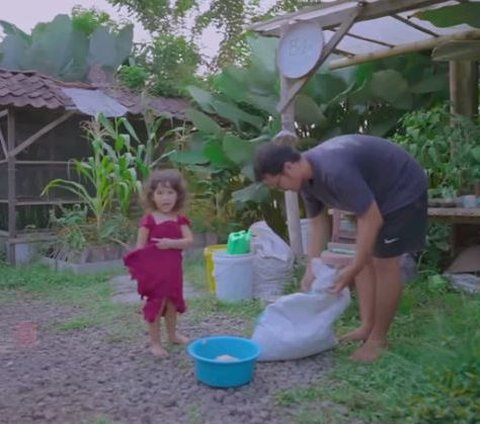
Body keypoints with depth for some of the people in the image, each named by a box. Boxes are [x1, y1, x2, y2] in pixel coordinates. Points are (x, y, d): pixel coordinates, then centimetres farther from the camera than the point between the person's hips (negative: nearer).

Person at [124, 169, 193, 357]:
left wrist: (171, 243, -23)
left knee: (172, 302, 20)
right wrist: (139, 266, -19)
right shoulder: (149, 220, -11)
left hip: (173, 268, 5)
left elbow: (189, 241, -9)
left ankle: (172, 334, 40)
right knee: (156, 304, 2)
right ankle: (155, 342, 15)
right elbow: (140, 246, -10)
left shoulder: (179, 219, 1)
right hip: (154, 269, -5)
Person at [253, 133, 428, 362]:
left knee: (384, 262, -5)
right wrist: (311, 270, -4)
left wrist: (352, 269, -28)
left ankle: (378, 338, 8)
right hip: (376, 193, 9)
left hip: (403, 190, -9)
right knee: (365, 258, 9)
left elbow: (372, 220, -32)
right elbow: (316, 224, 1)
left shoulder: (334, 170, -37)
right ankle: (367, 326, 18)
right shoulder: (307, 175, -8)